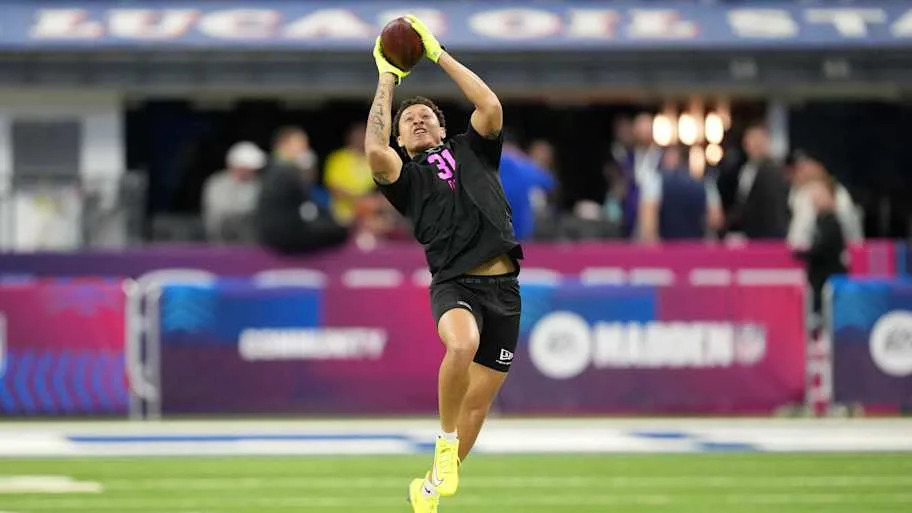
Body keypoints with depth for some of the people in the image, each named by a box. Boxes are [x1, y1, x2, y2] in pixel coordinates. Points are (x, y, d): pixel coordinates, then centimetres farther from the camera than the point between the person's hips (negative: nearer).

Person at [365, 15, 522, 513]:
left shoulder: (471, 152, 20)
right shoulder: (407, 176, 12)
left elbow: (491, 107, 2)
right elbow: (375, 152, -9)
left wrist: (438, 53, 7)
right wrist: (387, 79, 0)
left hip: (503, 286, 3)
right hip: (454, 283, -3)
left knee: (477, 400, 4)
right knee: (461, 344, -36)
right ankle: (445, 441, -17)